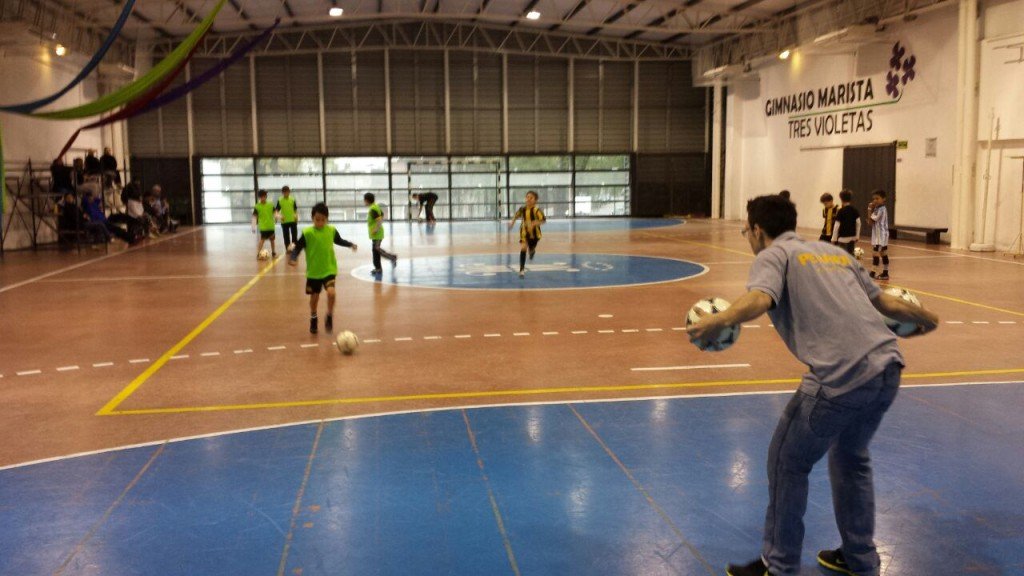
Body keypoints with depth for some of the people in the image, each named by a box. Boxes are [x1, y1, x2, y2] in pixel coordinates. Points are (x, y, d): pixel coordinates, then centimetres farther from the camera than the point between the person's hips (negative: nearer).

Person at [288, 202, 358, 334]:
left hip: (329, 270, 1)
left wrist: (350, 244, 9)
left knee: (331, 292, -20)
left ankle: (329, 317, 2)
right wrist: (292, 258, -24)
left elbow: (339, 240, 18)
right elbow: (298, 248, -8)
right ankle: (313, 320, 34)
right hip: (313, 272, -1)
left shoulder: (331, 230, -2)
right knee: (314, 297, 10)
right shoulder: (307, 233, -12)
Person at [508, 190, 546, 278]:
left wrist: (535, 223, -44)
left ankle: (532, 251, 57)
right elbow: (516, 216, 9)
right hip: (524, 232, 2)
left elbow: (543, 220, -32)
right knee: (523, 249, -15)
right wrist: (512, 223, 0)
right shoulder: (522, 209, -12)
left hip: (534, 233, -1)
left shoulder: (536, 210, -24)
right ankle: (522, 270, -10)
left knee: (531, 249, 16)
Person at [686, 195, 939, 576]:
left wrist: (720, 320, -30)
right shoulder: (835, 253, 23)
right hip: (886, 368, 8)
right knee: (851, 457, 28)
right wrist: (926, 318, 43)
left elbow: (760, 299, -18)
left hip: (841, 379, -8)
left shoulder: (773, 255, 4)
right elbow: (887, 302, 26)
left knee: (787, 462, 10)